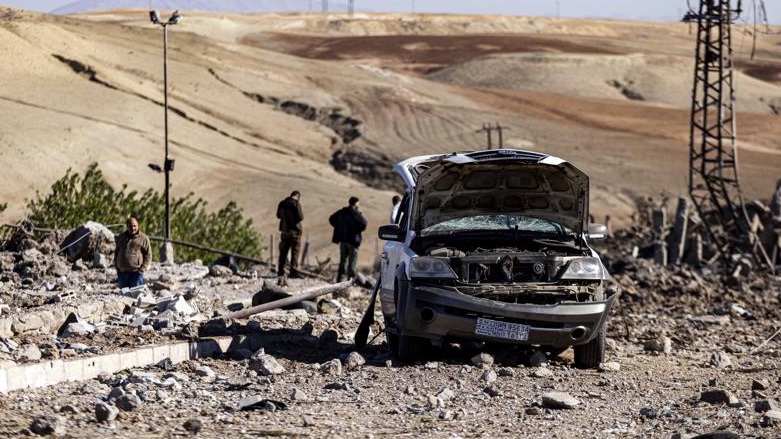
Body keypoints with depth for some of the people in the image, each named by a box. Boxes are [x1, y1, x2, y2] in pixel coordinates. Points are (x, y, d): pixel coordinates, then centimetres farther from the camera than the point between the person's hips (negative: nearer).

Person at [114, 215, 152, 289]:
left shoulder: (143, 238, -1)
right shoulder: (121, 237, 12)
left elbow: (148, 255, -1)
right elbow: (116, 252, 21)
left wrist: (142, 269, -10)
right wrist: (117, 267, 10)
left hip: (136, 273, -4)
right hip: (122, 273, 4)